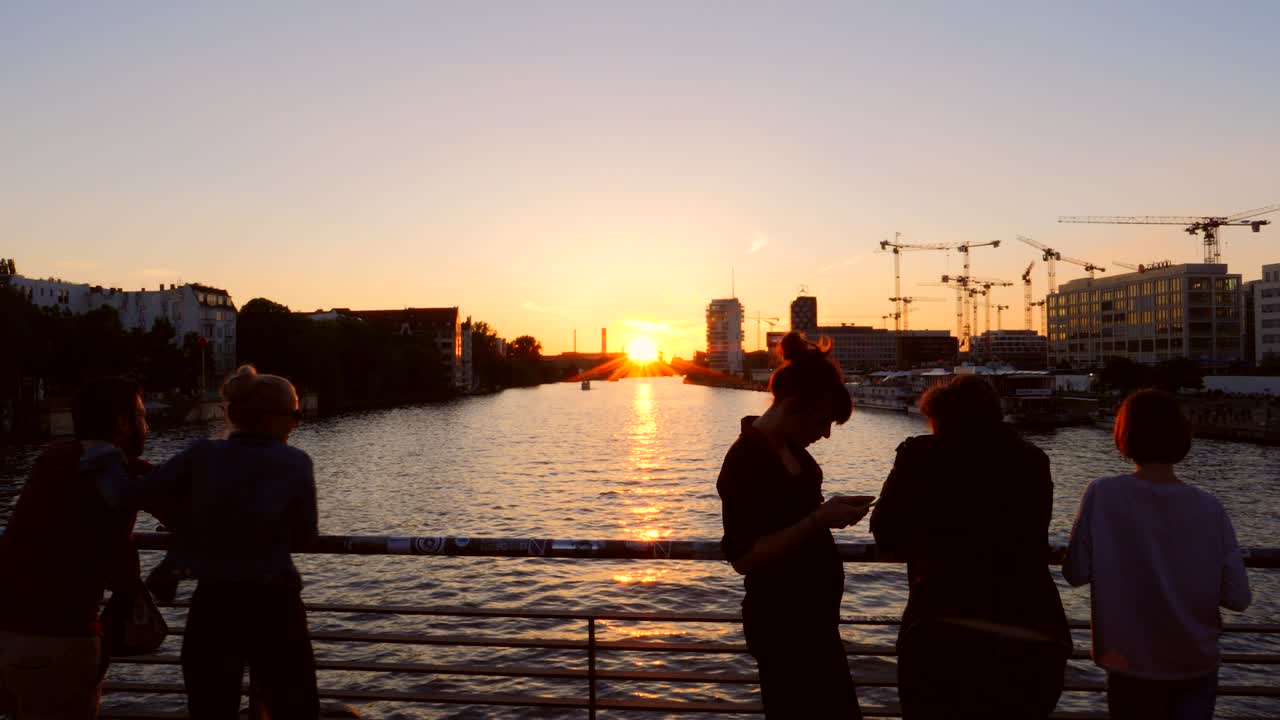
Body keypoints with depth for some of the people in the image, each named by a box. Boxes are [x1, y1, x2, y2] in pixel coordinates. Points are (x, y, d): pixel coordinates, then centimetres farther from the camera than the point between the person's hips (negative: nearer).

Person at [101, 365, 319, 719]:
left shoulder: (201, 455, -2)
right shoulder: (296, 464, -5)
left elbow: (132, 496, -8)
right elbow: (303, 538, 3)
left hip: (210, 609, 3)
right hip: (272, 609, -2)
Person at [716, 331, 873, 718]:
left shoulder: (791, 447, 4)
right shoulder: (745, 459, -22)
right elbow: (743, 556, -25)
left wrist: (831, 510, -2)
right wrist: (818, 520, -26)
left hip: (813, 614, 9)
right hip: (782, 623, -9)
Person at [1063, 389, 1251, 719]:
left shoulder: (1103, 495, -17)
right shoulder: (1209, 507, -13)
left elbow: (1076, 573, -15)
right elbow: (1238, 597, -11)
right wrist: (1198, 586, 9)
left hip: (1132, 663, 0)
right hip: (1197, 664, 1)